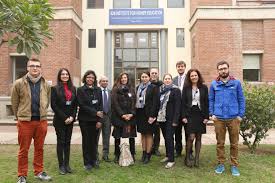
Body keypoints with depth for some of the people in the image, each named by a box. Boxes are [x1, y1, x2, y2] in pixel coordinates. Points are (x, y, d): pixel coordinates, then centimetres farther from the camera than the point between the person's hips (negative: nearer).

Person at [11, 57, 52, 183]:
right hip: (25, 121, -3)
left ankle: (39, 172, 28)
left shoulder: (46, 85, 4)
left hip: (41, 121, 3)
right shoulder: (19, 83, -5)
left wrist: (41, 114, 13)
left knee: (39, 148, 14)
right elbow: (14, 103, 3)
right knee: (23, 150, 7)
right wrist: (20, 117, 10)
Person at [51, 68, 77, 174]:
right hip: (59, 120, -4)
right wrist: (64, 117, -12)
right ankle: (61, 165, 11)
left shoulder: (73, 89, 9)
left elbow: (75, 104, 8)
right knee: (61, 142, 2)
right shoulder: (55, 89, -3)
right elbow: (54, 105, -9)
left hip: (70, 120, 4)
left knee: (67, 142, 9)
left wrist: (72, 116, -6)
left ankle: (67, 164, 17)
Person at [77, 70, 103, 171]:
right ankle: (87, 163, 14)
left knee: (94, 140, 8)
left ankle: (93, 161, 21)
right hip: (85, 119, -2)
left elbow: (100, 105, 4)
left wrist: (99, 120, -4)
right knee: (86, 141, 4)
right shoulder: (81, 90, -1)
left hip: (95, 120, 3)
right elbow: (82, 105, -9)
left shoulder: (98, 90, 8)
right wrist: (95, 112, -16)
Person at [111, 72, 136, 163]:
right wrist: (122, 114, -12)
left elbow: (134, 102, 5)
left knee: (131, 136, 3)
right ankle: (117, 155, 14)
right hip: (118, 116, -2)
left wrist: (131, 114, -9)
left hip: (130, 116, 2)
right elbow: (115, 103, -5)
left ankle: (132, 154, 13)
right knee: (117, 136, 3)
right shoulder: (115, 89, 3)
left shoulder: (131, 89, 11)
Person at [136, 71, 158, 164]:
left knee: (149, 134, 3)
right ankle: (144, 153, 22)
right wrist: (135, 113, 2)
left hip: (148, 113, -5)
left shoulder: (153, 87, -5)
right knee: (143, 134, 12)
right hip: (140, 113, 5)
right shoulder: (138, 87, 11)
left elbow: (155, 103, -10)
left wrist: (152, 115, -16)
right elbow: (136, 100, 10)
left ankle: (148, 154, 11)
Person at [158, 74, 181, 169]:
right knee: (166, 137, 14)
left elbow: (177, 106, -10)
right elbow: (158, 103, 12)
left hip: (170, 118, -5)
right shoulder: (161, 90, 11)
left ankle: (171, 160, 3)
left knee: (169, 138, -6)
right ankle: (168, 155, 27)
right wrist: (157, 116, 6)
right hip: (161, 117, 5)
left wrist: (175, 120, -16)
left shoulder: (176, 90, -6)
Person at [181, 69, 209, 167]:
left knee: (198, 138, 6)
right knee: (191, 137, -8)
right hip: (190, 115, -2)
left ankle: (197, 159, 17)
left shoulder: (204, 88, 5)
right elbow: (183, 102, 1)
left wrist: (206, 117, -2)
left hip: (200, 115, 2)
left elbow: (206, 103, 4)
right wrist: (183, 116, -6)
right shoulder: (186, 88, 3)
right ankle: (187, 158, 10)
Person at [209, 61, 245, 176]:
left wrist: (241, 115, -2)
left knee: (234, 143, 8)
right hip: (219, 118, 1)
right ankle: (221, 164, 22)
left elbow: (241, 99, 4)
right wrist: (212, 114, -1)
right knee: (220, 143, 9)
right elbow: (211, 100, 8)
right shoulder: (214, 84, 5)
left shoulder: (236, 83, 3)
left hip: (234, 118, 0)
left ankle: (234, 165, 21)